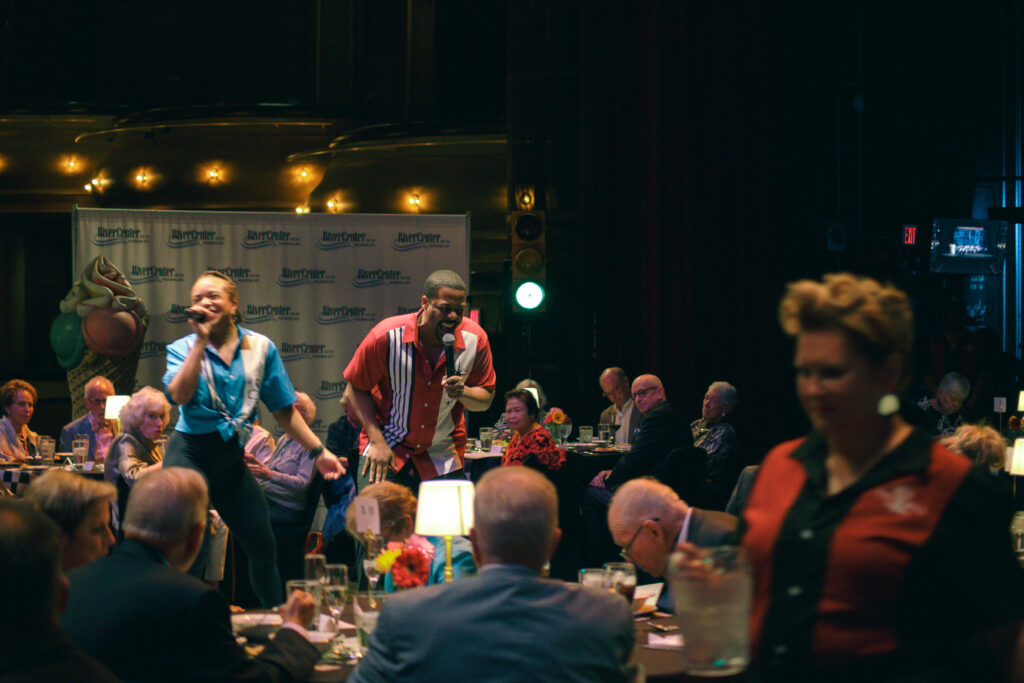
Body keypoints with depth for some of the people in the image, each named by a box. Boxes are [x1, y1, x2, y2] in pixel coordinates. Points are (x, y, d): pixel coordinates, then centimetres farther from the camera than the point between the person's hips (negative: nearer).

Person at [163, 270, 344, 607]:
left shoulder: (261, 348, 6)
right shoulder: (183, 348, 0)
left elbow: (283, 409, 10)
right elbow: (179, 394, -20)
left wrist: (318, 451, 6)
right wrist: (201, 340, -17)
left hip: (232, 456, 3)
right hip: (190, 452, -3)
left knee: (262, 543, 7)